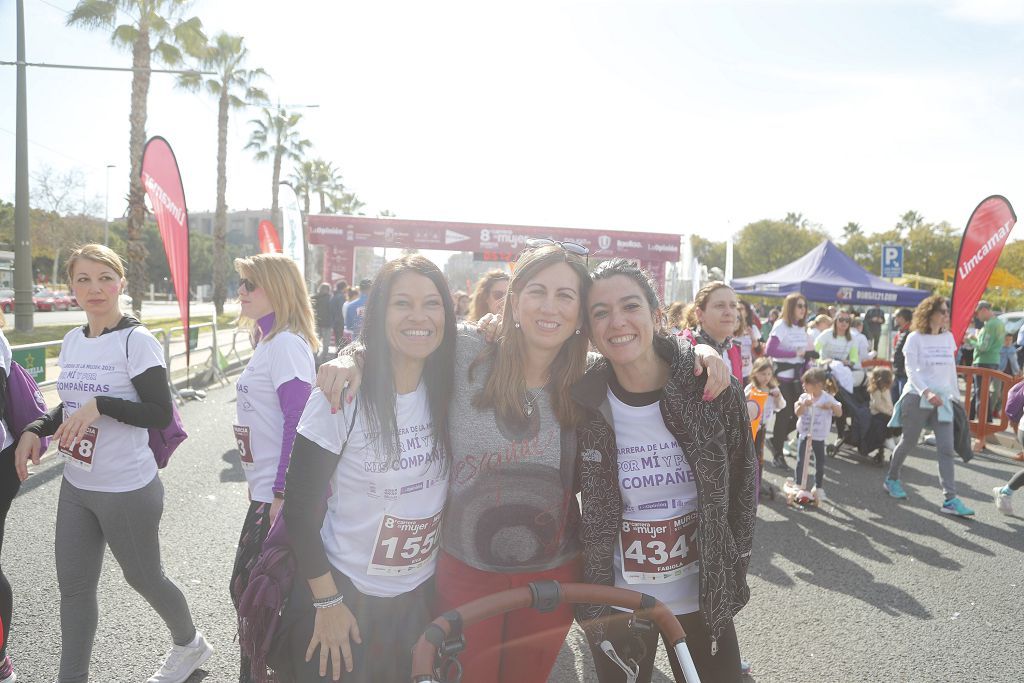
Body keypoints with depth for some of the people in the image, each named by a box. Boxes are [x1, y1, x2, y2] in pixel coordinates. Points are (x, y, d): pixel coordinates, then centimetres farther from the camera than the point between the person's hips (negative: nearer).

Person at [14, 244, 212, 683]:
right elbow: (72, 405, 17)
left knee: (143, 577, 12)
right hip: (76, 485, 6)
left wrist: (100, 405, -27)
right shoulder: (72, 340, 5)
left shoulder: (137, 341, -16)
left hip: (128, 490, -6)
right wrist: (36, 429, 0)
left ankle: (190, 645, 37)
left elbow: (161, 415, -19)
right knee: (74, 584, 12)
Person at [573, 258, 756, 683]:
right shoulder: (584, 405, -13)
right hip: (617, 603, 0)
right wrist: (592, 601, -5)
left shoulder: (712, 389, -13)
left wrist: (733, 575, 2)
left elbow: (742, 484, 0)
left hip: (702, 598, 0)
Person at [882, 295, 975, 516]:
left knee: (946, 449, -5)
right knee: (908, 442, 8)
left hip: (943, 399, 4)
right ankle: (891, 479, 30)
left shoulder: (948, 337, 9)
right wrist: (926, 392, -26)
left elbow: (951, 369, 16)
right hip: (918, 397, -4)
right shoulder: (915, 338, -6)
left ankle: (950, 499, -6)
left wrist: (955, 395, 16)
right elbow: (911, 371, -13)